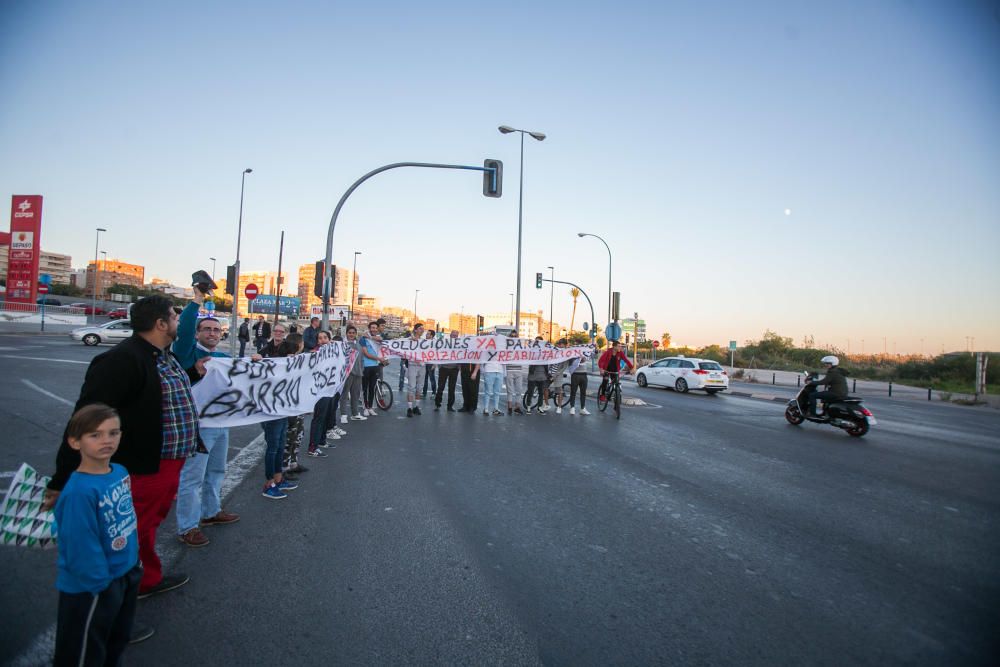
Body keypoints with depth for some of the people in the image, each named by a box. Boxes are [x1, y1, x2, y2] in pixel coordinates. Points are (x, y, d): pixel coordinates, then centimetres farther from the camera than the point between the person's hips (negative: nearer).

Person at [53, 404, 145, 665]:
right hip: (92, 586, -7)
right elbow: (81, 547, -25)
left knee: (119, 638, 28)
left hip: (127, 574, 7)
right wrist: (100, 583, -18)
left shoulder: (120, 472, -6)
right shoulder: (79, 491, -30)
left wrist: (135, 558, 12)